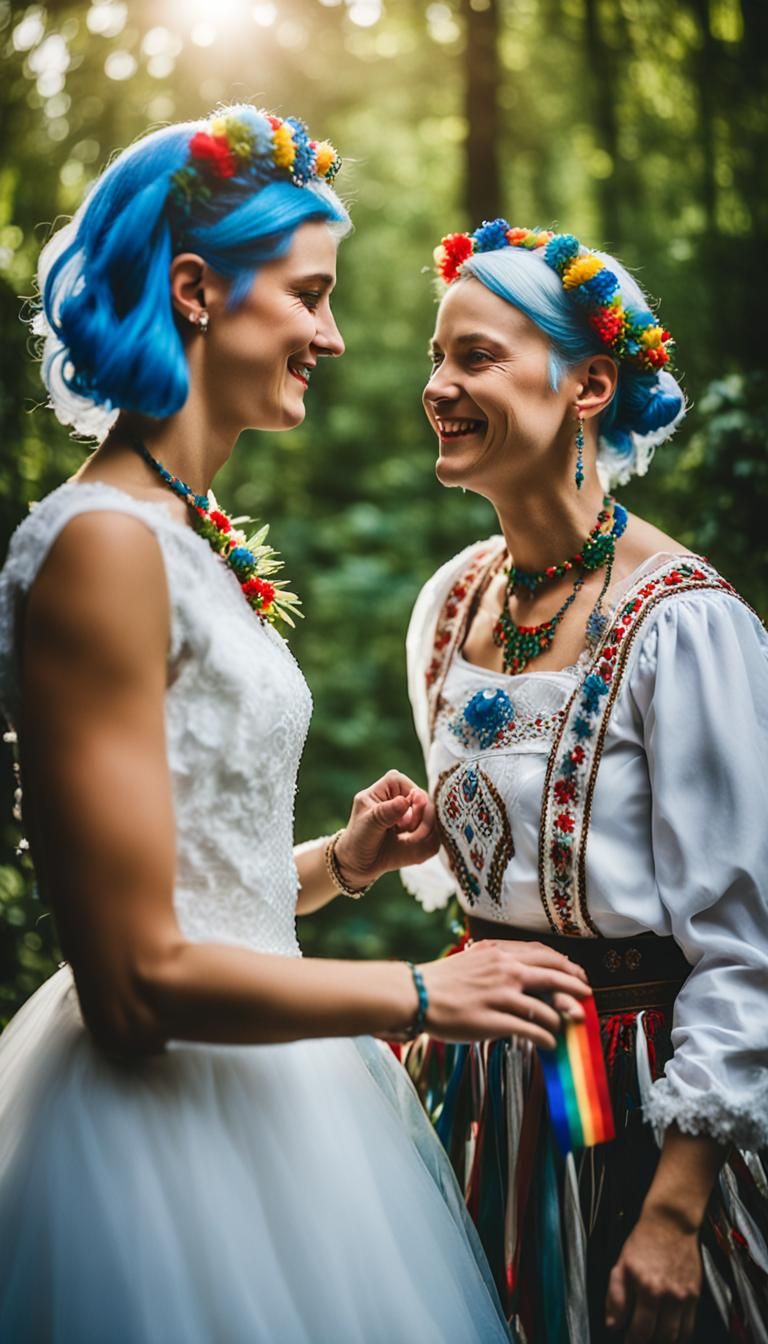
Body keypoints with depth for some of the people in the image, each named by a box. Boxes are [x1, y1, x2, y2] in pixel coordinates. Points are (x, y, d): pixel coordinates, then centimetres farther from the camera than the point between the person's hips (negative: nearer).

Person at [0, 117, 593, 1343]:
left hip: (249, 1086, 9)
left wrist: (341, 861, 2)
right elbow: (139, 976, -21)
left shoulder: (188, 539, 8)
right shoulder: (104, 544, -19)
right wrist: (417, 996, -13)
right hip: (165, 1116, -9)